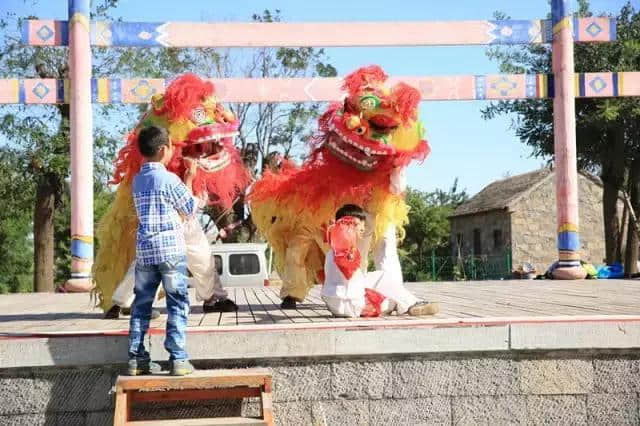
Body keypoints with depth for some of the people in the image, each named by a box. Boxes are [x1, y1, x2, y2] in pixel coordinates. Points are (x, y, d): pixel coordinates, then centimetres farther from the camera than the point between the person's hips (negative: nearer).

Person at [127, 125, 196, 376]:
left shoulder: (137, 180, 10)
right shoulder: (170, 179, -9)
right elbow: (190, 210, 1)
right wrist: (189, 180, 13)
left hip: (144, 250, 6)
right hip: (171, 250, -6)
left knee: (141, 305, 10)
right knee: (178, 305, 0)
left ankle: (137, 358, 11)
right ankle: (178, 358, -2)